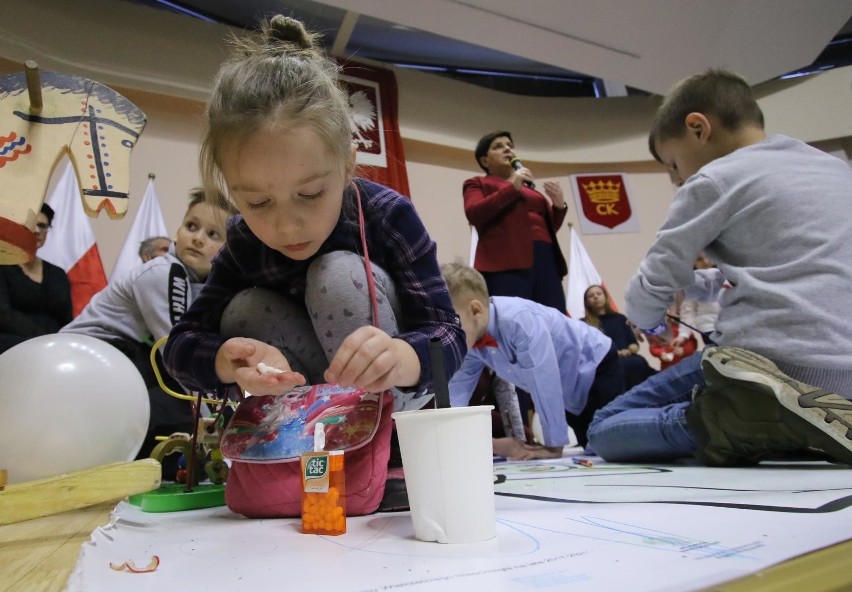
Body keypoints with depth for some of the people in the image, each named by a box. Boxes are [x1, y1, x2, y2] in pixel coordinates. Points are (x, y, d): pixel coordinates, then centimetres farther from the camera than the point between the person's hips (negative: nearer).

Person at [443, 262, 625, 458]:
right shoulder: (471, 339, -15)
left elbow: (545, 384, -38)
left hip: (598, 370, -7)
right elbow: (457, 387, -18)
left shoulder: (519, 320, -39)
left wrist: (554, 446, -32)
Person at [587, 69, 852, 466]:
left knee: (605, 430, 4)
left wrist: (649, 322, 22)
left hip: (769, 363, -8)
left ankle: (762, 420, -15)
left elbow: (653, 288, -1)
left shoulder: (716, 179, -2)